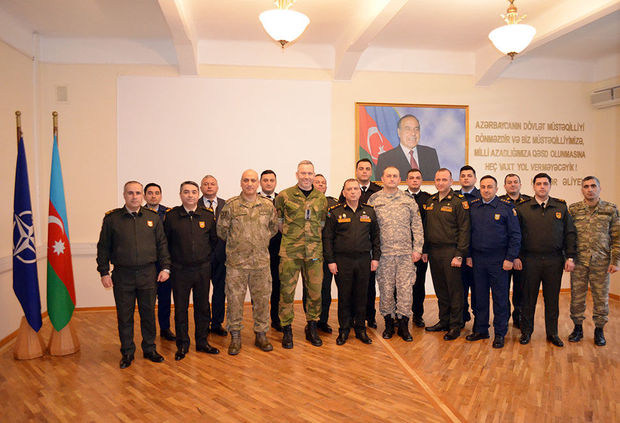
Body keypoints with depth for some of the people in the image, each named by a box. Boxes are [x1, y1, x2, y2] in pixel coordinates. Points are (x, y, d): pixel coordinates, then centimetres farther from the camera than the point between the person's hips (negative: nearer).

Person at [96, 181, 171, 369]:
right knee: (124, 316, 7)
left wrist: (165, 267, 1)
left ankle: (149, 349, 25)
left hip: (148, 275, 1)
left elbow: (162, 244, 8)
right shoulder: (112, 218, 1)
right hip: (122, 276, -1)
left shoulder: (153, 217, 6)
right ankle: (127, 352, 22)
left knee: (148, 314, 10)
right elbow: (103, 247, 5)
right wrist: (104, 272, 0)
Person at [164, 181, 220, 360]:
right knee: (180, 308, 6)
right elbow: (164, 241, 5)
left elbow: (214, 239, 11)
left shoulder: (208, 215, 1)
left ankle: (202, 341, 25)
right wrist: (172, 260, 5)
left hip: (203, 269, 2)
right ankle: (182, 345, 21)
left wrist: (207, 256, 7)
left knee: (202, 307, 11)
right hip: (180, 270, -1)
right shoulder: (171, 216, -3)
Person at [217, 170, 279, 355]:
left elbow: (273, 228, 17)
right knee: (235, 299, 3)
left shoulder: (268, 205, 4)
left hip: (261, 261, 2)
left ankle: (261, 334, 24)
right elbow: (221, 230, 6)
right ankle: (235, 337, 18)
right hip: (236, 262, -2)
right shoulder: (230, 205, -3)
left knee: (262, 299, 8)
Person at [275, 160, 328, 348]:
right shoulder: (284, 196, 0)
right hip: (290, 251, -2)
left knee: (315, 290, 6)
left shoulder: (321, 198, 8)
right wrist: (288, 234, 9)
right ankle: (286, 329, 16)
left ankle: (312, 327, 24)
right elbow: (278, 219, 11)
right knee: (287, 290, 2)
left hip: (314, 250, 3)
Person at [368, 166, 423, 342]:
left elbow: (417, 226, 9)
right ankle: (388, 323, 19)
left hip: (406, 254, 1)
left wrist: (417, 248, 1)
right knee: (385, 289, 5)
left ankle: (403, 325, 13)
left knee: (405, 288, 0)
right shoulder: (373, 200, 5)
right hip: (384, 253, -1)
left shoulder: (409, 200, 8)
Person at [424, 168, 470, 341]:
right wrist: (425, 250, 11)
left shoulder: (459, 202, -7)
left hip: (450, 252, -6)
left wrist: (459, 255, -15)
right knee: (440, 289, 13)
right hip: (433, 252, 6)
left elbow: (464, 230, -10)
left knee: (454, 289, 2)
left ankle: (455, 325, 12)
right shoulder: (430, 201, 12)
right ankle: (443, 321, 25)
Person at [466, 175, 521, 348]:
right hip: (478, 260, 3)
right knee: (480, 297, 11)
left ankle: (500, 334, 16)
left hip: (498, 261, -3)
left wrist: (510, 258, -9)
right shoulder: (472, 207, 6)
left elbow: (515, 235, -4)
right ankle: (480, 329, 24)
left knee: (500, 298, 4)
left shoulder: (506, 207, -3)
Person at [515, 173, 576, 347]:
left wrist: (570, 257, 0)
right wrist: (516, 257, -4)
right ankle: (526, 331, 19)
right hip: (530, 260, -1)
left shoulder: (561, 207, 7)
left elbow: (570, 233, 7)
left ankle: (552, 333, 22)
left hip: (554, 261, 1)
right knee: (529, 298, 6)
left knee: (552, 298, 9)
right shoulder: (522, 208, 3)